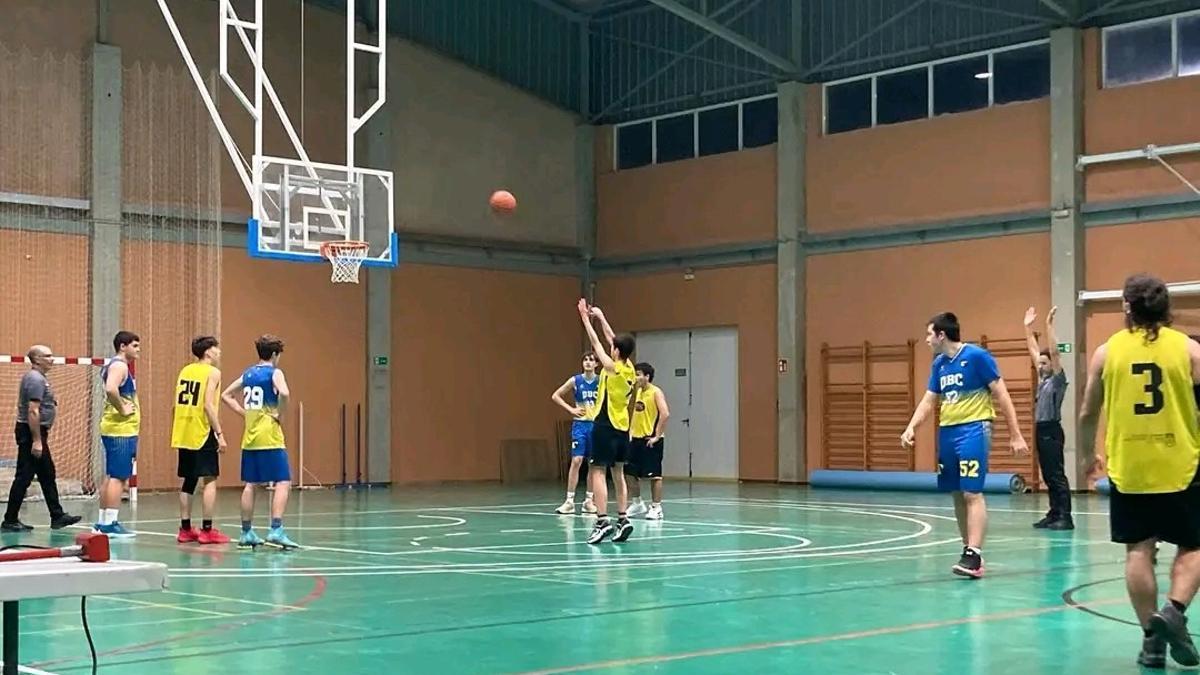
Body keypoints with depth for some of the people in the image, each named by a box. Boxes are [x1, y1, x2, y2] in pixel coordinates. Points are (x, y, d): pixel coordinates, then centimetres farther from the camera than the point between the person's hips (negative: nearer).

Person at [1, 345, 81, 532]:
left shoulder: (36, 378, 16)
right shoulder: (35, 379, -16)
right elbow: (33, 412, -22)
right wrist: (37, 441, -24)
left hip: (34, 433, 11)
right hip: (31, 433, -11)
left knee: (47, 476, 13)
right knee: (23, 478, -6)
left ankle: (57, 517, 18)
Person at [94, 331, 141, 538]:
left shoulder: (116, 366, 18)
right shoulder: (119, 366, -13)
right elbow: (111, 389, -31)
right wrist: (122, 409, -20)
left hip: (117, 430, 10)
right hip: (121, 430, -10)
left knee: (112, 477, 13)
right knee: (118, 477, -9)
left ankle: (102, 522, 18)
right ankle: (110, 524, -9)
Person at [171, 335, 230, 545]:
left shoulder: (185, 370, 12)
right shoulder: (212, 372, -7)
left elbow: (178, 403, 11)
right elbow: (209, 405, -16)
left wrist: (182, 429, 17)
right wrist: (220, 434, -14)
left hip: (184, 433, 7)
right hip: (203, 433, -7)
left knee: (189, 481, 12)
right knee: (209, 480, -1)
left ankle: (185, 529, 14)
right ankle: (207, 530, -4)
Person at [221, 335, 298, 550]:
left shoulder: (248, 373, 13)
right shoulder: (274, 373, -7)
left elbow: (225, 395, 20)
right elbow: (284, 393, -27)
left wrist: (244, 412, 13)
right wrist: (280, 415, -12)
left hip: (250, 437, 7)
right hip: (269, 437, -7)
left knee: (251, 484, 12)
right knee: (283, 482, -6)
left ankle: (246, 533, 15)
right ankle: (276, 530, -17)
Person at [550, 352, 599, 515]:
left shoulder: (601, 381, 0)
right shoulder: (575, 381, -1)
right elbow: (555, 396, 5)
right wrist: (571, 409, -5)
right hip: (580, 424, -2)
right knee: (576, 460, -9)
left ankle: (589, 500, 15)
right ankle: (569, 501, -5)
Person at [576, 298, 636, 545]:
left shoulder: (612, 368, -14)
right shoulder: (628, 368, 4)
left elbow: (596, 342, -6)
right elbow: (611, 339, 15)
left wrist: (586, 317, 3)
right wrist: (600, 317, 22)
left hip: (605, 427, -7)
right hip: (622, 427, 7)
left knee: (597, 472, -7)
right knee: (618, 474, 12)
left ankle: (602, 521, -16)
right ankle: (623, 519, 11)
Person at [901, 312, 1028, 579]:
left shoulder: (977, 356, -10)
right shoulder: (939, 364, 12)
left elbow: (1001, 395, -9)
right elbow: (928, 400, 16)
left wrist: (1016, 435, -11)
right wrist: (911, 428, 0)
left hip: (973, 430, -8)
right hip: (947, 432, 8)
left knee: (972, 494, -13)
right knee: (957, 494, 10)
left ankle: (974, 556, -16)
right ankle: (968, 549, 19)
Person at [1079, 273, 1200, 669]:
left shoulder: (1107, 351, 1)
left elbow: (1088, 414, 6)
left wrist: (1088, 456, 21)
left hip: (1128, 469, 1)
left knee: (1139, 550, 7)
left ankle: (1152, 637, 7)